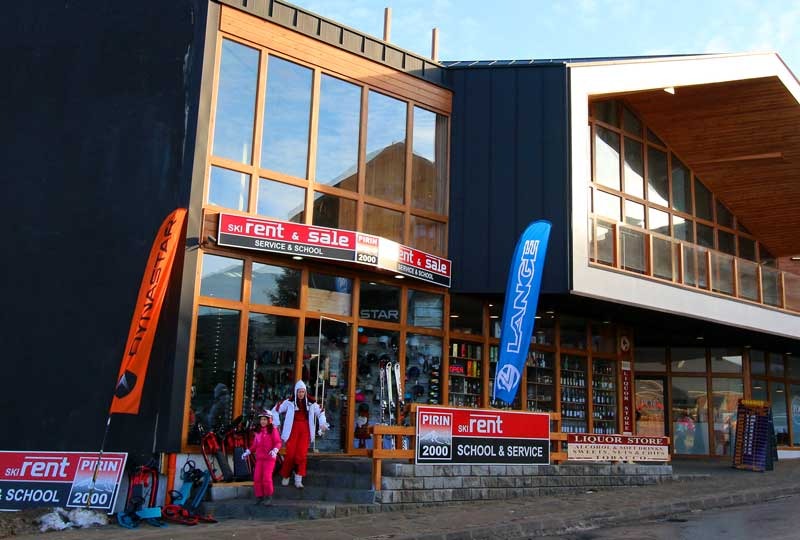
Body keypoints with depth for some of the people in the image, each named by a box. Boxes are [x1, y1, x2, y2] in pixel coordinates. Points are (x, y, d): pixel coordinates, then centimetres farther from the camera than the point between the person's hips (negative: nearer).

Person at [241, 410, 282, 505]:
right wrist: (248, 452, 12)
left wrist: (275, 450, -25)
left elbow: (278, 442, -8)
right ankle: (259, 496, 12)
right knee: (257, 478, 0)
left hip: (269, 458, -5)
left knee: (266, 478, -10)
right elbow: (255, 444, 19)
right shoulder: (258, 432, 12)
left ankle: (268, 497, 6)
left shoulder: (273, 430, -5)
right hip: (259, 458, 5)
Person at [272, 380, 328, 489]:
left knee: (302, 454, -4)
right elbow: (275, 410, 5)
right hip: (293, 429, -2)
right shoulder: (289, 402, -2)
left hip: (305, 430, 2)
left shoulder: (310, 402, 5)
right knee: (290, 453, -3)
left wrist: (322, 424, 6)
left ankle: (298, 480, 0)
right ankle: (285, 477, 15)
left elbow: (321, 412, 18)